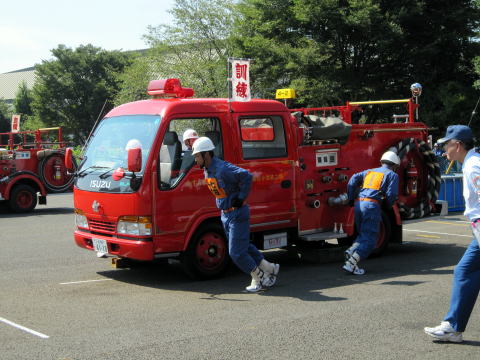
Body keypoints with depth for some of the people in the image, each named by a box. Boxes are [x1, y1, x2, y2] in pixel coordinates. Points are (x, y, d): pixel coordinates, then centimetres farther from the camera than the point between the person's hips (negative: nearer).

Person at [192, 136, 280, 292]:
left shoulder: (223, 169, -24)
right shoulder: (207, 169, 6)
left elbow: (247, 176, -33)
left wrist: (240, 198, -25)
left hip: (237, 214, -9)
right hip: (226, 214, 10)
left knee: (236, 252, -6)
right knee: (244, 247, 18)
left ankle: (259, 278, 11)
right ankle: (269, 269, 31)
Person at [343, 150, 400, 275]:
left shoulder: (369, 171, 25)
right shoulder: (392, 175, 10)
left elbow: (354, 179, 11)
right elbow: (391, 194, -3)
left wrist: (351, 199, 13)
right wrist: (388, 206, 16)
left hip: (358, 203, 6)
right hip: (372, 205, -6)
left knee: (363, 235, 22)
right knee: (369, 239, -3)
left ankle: (351, 251, -3)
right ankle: (351, 263, -16)